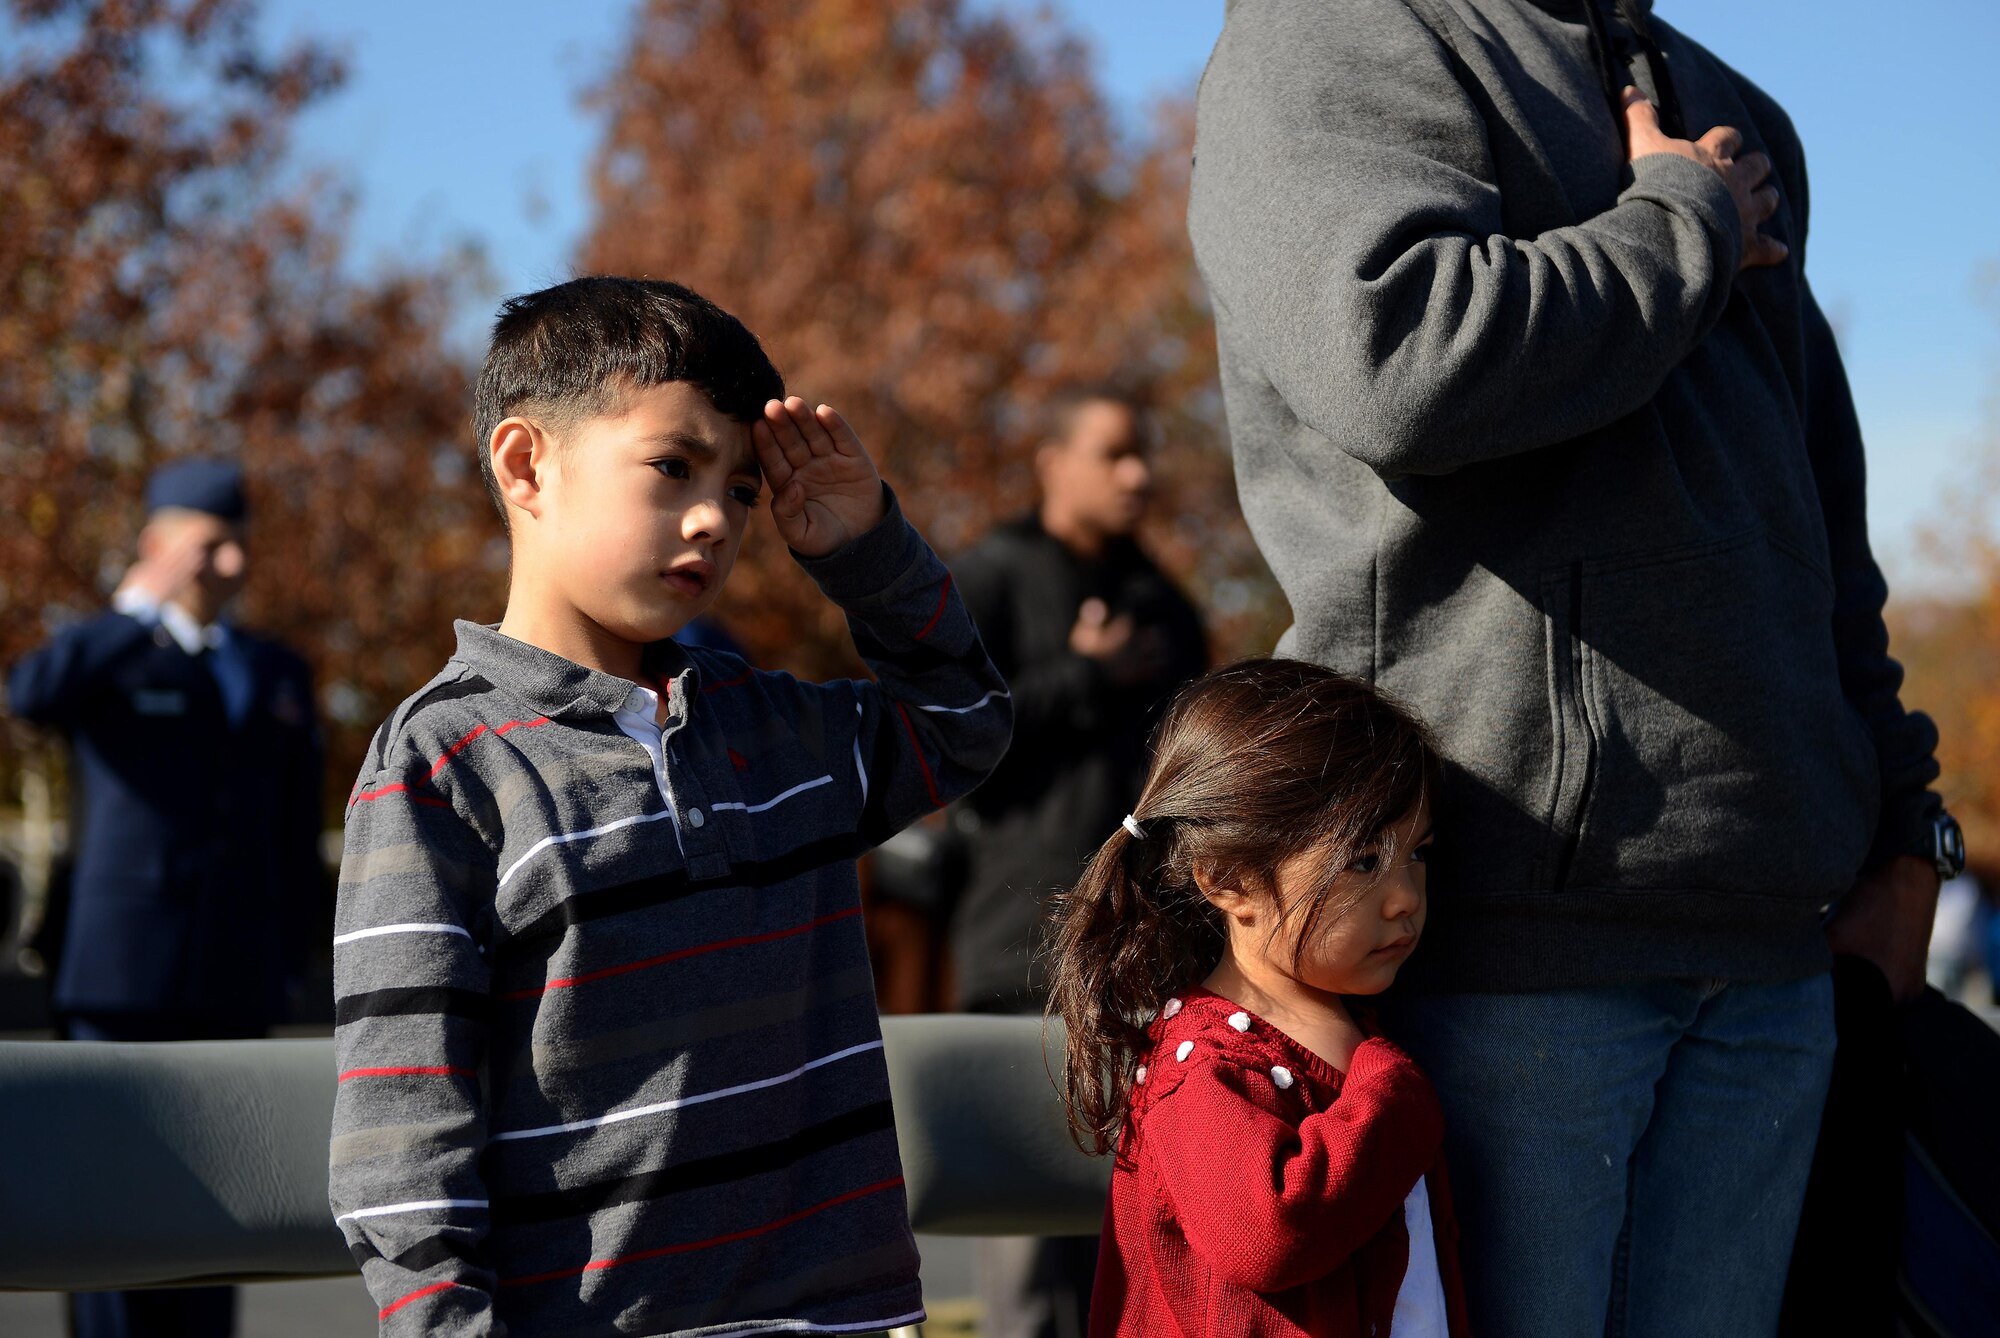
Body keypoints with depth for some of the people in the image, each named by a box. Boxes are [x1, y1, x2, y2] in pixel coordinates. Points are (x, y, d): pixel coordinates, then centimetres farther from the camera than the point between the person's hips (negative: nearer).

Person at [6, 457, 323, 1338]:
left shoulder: (278, 674, 15)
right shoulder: (104, 660, 1)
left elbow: (298, 834, 17)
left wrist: (291, 961, 11)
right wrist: (143, 607, -19)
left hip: (234, 982, 4)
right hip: (122, 967, -4)